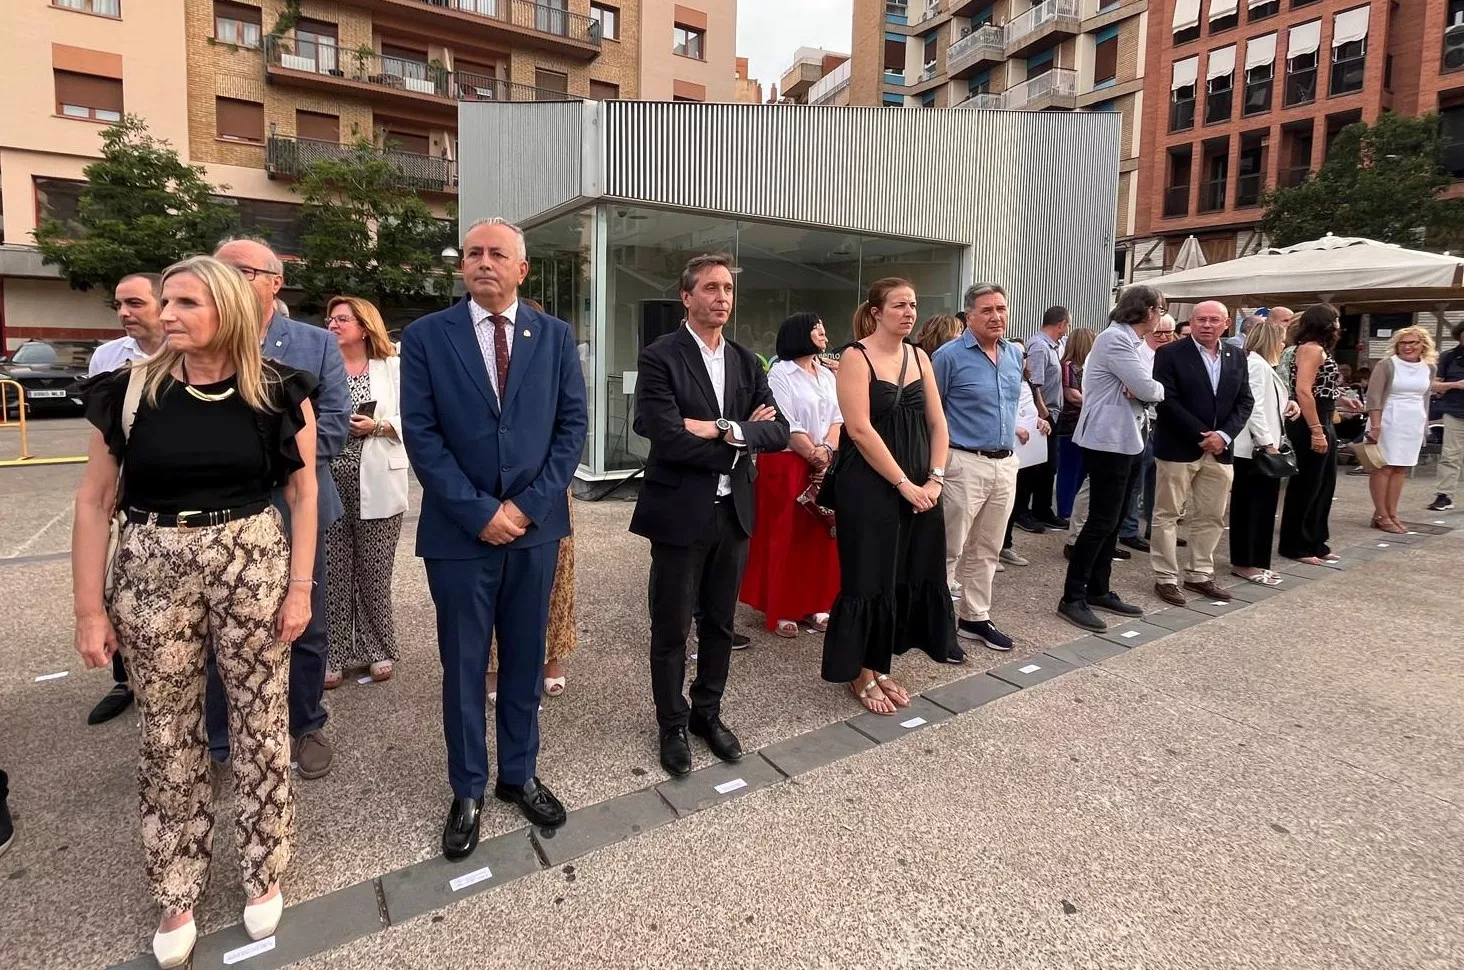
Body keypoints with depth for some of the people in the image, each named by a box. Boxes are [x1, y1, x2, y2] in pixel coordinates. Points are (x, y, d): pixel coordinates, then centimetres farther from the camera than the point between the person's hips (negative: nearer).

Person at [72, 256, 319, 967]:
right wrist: (90, 608, 0)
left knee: (261, 724, 9)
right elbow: (94, 500, 1)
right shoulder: (130, 390, -3)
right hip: (152, 570, 1)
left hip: (253, 564, -1)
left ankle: (263, 876, 31)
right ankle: (176, 894, 32)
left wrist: (299, 587, -4)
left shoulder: (278, 393, -5)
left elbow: (302, 491, 0)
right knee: (167, 734, 12)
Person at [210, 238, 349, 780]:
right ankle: (222, 745, 29)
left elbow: (335, 423, -6)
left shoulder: (317, 345, 3)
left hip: (294, 510, 0)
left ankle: (305, 726, 32)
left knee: (305, 629, 12)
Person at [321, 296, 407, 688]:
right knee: (333, 572, 4)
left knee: (374, 572, 6)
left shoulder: (393, 366, 6)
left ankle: (378, 649, 21)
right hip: (328, 482, 1)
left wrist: (377, 426, -14)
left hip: (376, 484, -1)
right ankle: (334, 654, 17)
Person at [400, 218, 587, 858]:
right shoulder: (426, 337, 0)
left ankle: (519, 775, 33)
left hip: (535, 526, 2)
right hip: (460, 531, -1)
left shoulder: (555, 336, 5)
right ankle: (467, 792, 28)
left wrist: (528, 504, -9)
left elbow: (573, 423, 1)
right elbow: (420, 434, -6)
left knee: (525, 659, 14)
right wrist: (479, 512, -13)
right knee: (464, 666, 10)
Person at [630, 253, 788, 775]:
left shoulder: (746, 361, 8)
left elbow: (780, 431, 0)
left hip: (734, 512, 5)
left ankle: (708, 712, 37)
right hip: (680, 513, -5)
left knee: (719, 624, 17)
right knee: (671, 629, 10)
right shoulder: (660, 358, -9)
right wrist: (743, 436, -10)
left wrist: (724, 429, -17)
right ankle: (673, 725, 30)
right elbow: (668, 439, -21)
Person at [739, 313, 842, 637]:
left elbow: (838, 418, 8)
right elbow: (786, 425, -14)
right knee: (785, 536, -2)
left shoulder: (828, 376, 14)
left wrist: (828, 449, -10)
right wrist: (814, 456, -11)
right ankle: (780, 610, 8)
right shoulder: (780, 374, -7)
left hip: (826, 464, 7)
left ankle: (814, 605, 20)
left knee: (821, 536, 8)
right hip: (787, 464, -6)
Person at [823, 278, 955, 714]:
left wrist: (934, 478, -3)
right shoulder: (857, 358, -8)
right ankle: (859, 673, 18)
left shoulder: (919, 357, 11)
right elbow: (860, 429, -17)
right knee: (871, 576, 1)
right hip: (869, 487, -7)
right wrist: (904, 484, -16)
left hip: (920, 488, 7)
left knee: (909, 574, 10)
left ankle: (878, 665, 26)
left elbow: (937, 422, 10)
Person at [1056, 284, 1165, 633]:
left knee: (1112, 521, 12)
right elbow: (1148, 389, -19)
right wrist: (1161, 389, 3)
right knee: (1101, 521, -8)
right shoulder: (1115, 339, -14)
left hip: (1127, 441, 10)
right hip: (1108, 441, -10)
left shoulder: (1131, 341, 17)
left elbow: (1141, 387, 11)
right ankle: (1072, 598, -2)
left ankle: (1098, 590, 21)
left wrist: (1141, 389, -12)